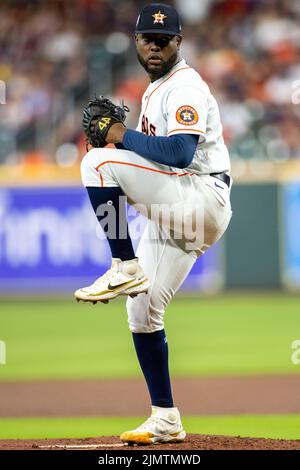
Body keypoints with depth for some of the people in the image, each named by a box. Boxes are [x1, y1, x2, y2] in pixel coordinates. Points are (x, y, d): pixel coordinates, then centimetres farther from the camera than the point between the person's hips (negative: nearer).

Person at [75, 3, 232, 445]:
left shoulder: (185, 86, -10)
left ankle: (124, 270, -19)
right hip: (173, 214, 10)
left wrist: (125, 136, -14)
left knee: (98, 162, -22)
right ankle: (166, 421, 16)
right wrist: (123, 138, 10)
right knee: (142, 311, 9)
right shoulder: (156, 90, 22)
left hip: (202, 198, -10)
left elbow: (180, 153, -25)